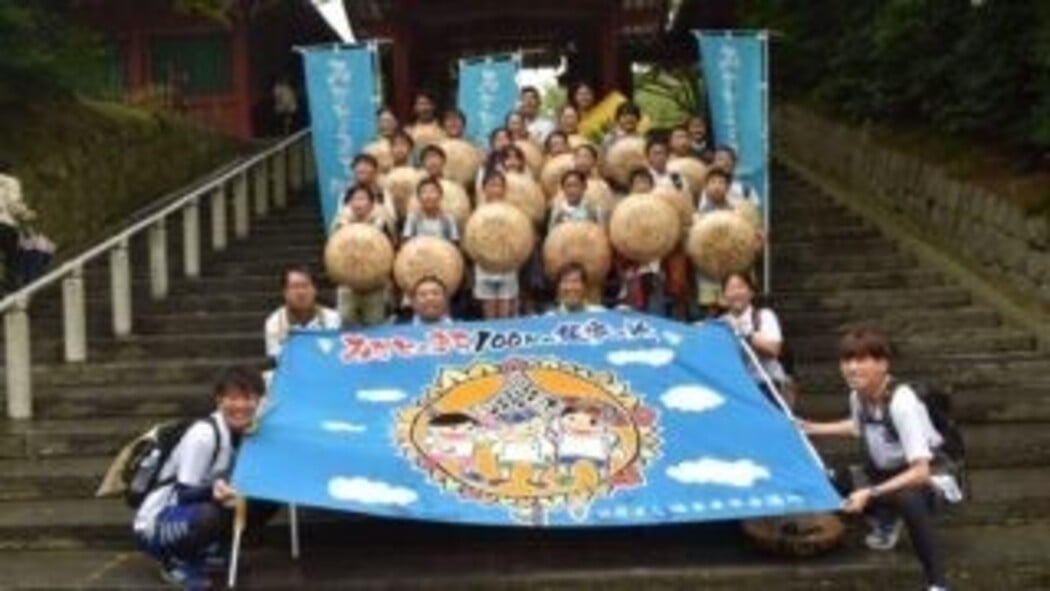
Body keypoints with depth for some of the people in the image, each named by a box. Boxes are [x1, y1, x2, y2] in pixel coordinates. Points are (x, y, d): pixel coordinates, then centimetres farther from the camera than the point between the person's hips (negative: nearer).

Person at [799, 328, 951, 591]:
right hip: (886, 471, 8)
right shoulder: (858, 395, -13)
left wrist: (870, 494, -44)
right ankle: (887, 520, 24)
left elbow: (920, 472, -38)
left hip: (932, 474, -8)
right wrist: (812, 428, 8)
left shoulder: (902, 402, -34)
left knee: (907, 499, -37)